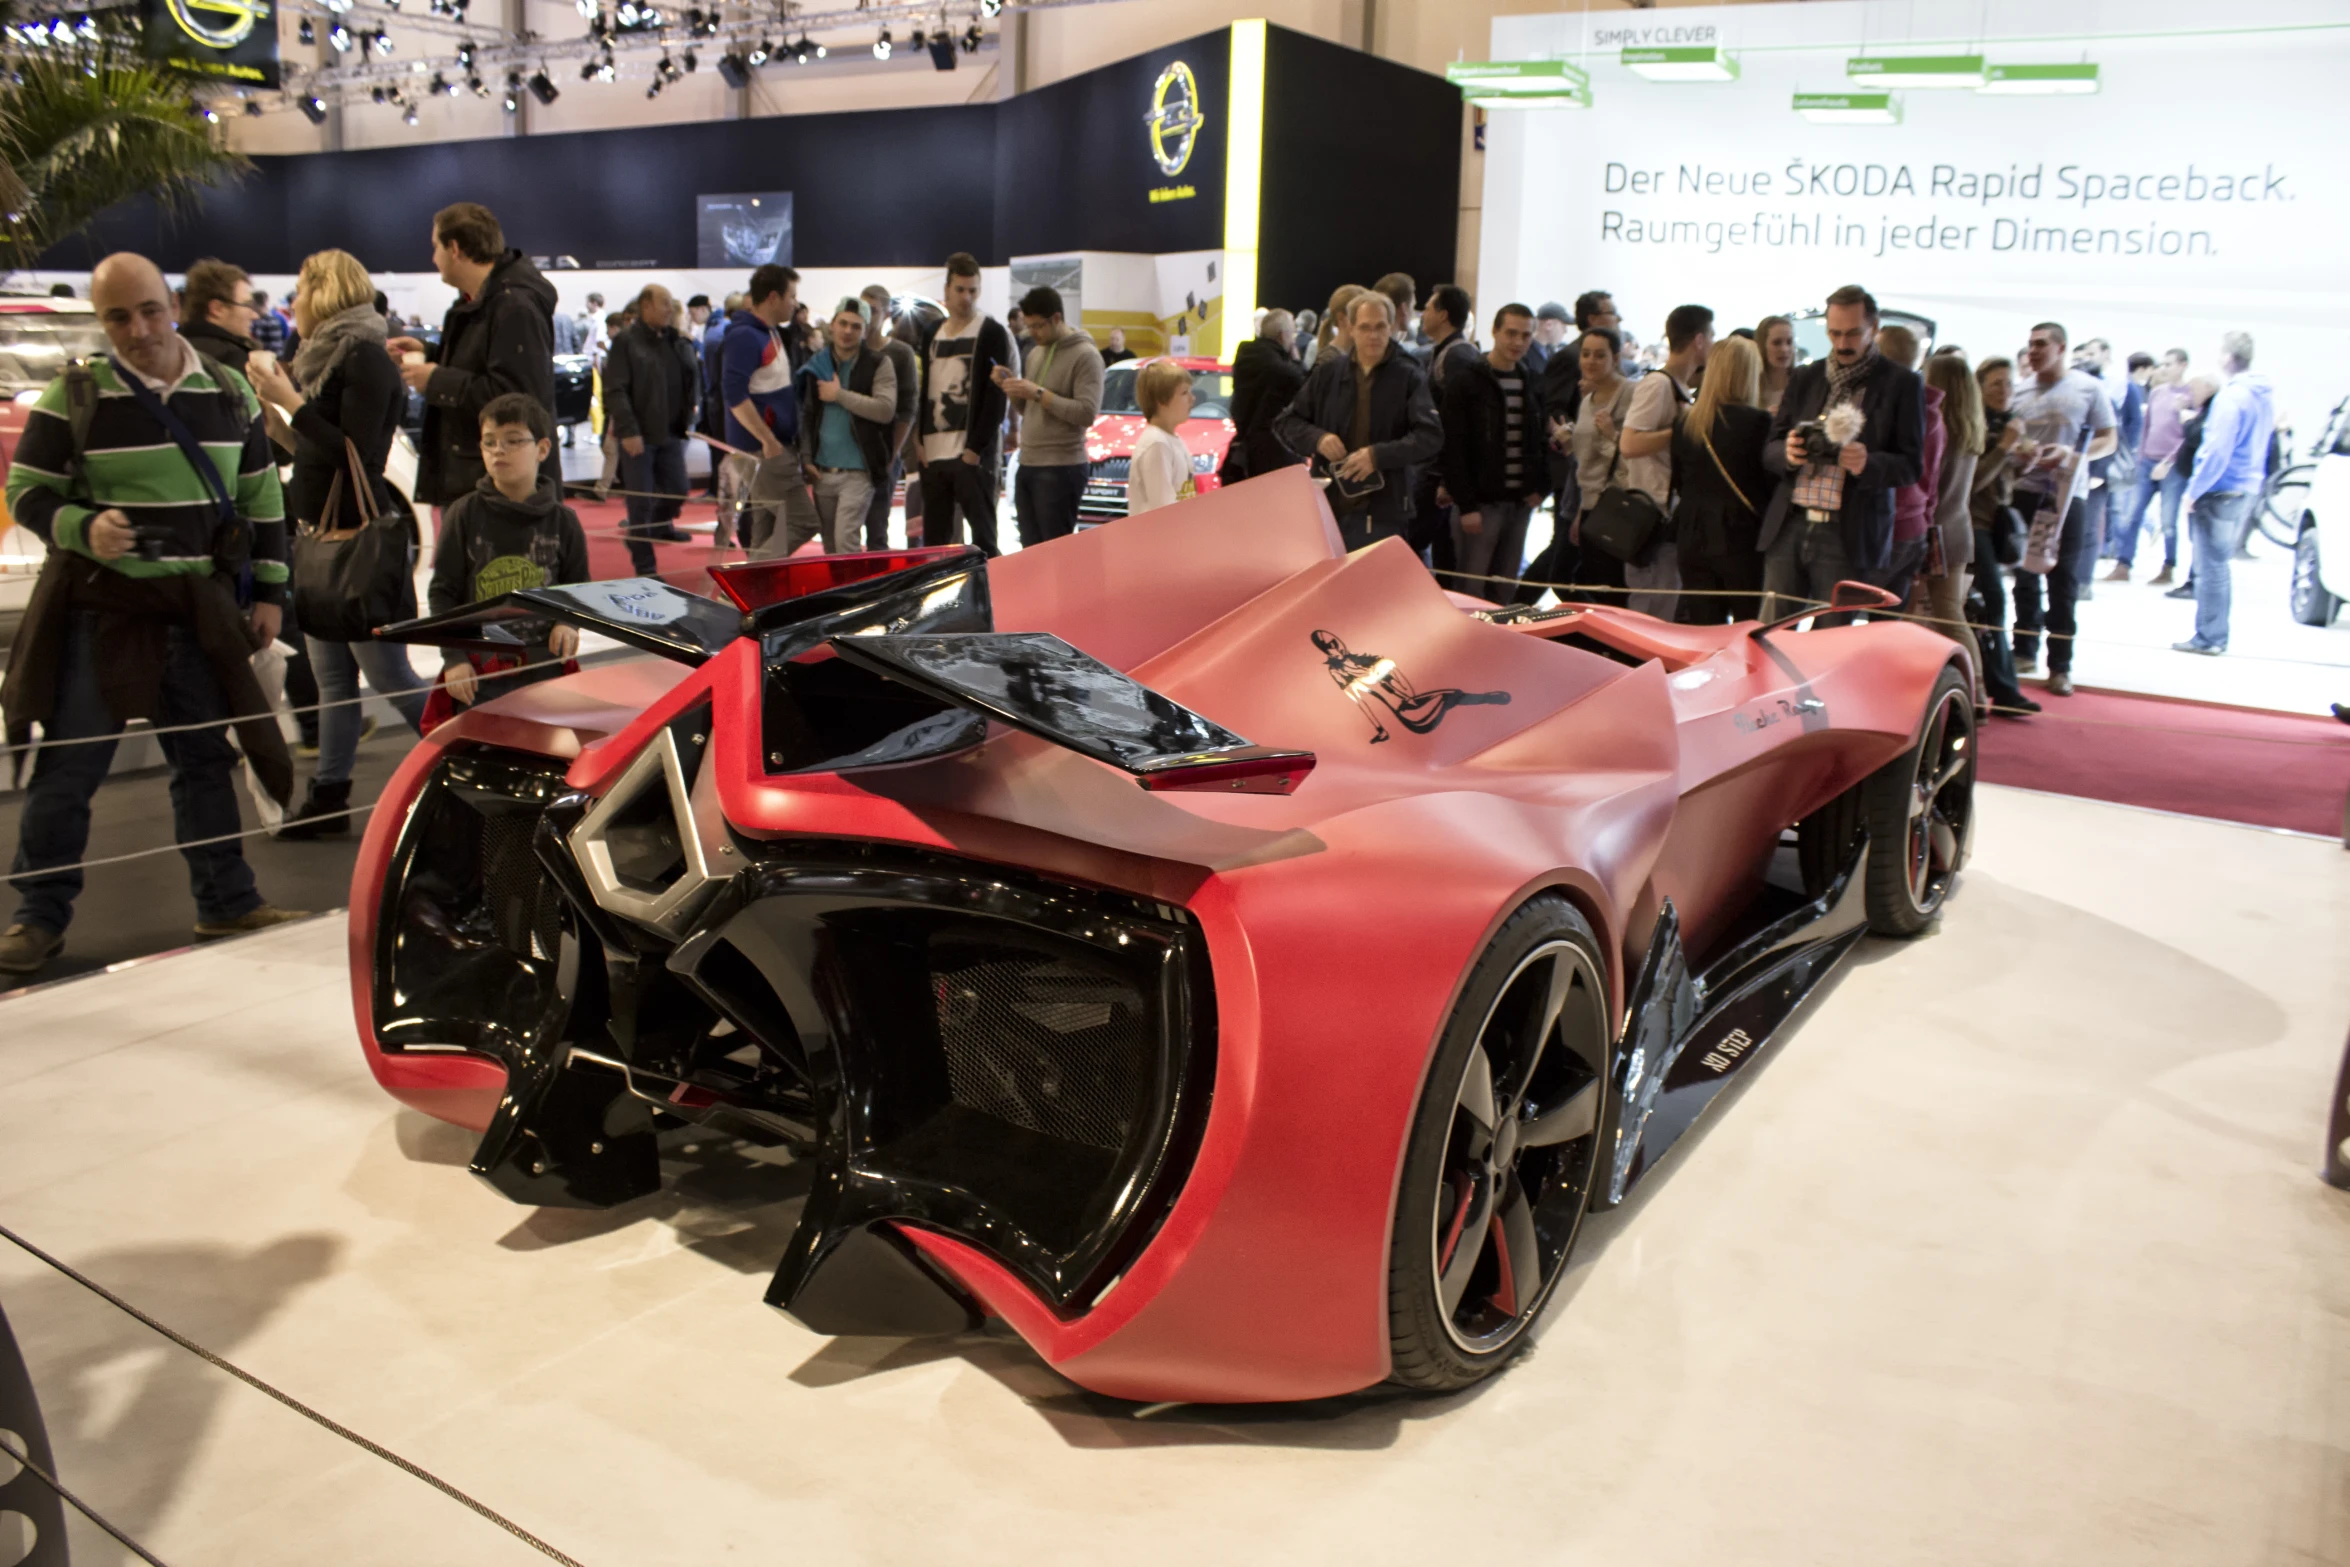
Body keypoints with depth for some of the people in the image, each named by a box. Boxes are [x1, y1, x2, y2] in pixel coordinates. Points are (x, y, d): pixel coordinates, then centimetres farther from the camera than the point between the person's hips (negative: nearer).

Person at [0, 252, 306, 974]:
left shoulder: (229, 393, 4)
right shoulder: (72, 395, -5)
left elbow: (263, 500, 10)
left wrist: (268, 591, 7)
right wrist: (81, 528, -21)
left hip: (199, 610, 3)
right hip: (97, 609, -3)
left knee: (205, 759, 11)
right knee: (68, 767, 0)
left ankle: (226, 903, 22)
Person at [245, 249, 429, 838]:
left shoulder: (364, 358, -13)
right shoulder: (325, 356, 15)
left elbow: (357, 453, -21)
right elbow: (318, 454, 15)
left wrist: (291, 402, -18)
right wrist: (281, 400, 11)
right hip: (322, 537, 9)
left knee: (389, 677, -3)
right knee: (332, 678, 12)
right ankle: (328, 797, 17)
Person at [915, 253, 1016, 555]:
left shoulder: (992, 333, -2)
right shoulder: (931, 333, 16)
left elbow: (996, 395, -9)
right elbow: (924, 391, 17)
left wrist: (976, 447, -15)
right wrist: (921, 441, 5)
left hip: (972, 454, -6)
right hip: (933, 454, 6)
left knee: (982, 537, -4)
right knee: (934, 540, 10)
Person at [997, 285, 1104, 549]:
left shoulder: (1085, 355, -7)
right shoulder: (1036, 353, 17)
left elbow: (1087, 413, -17)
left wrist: (1038, 393, -18)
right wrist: (1013, 386, 3)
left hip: (1061, 469, -8)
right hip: (1027, 465, 8)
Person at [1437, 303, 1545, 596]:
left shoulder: (1531, 383, 12)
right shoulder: (1465, 381, -6)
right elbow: (1451, 448, -11)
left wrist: (1538, 486, 3)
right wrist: (1466, 505, -16)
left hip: (1520, 504, 6)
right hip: (1480, 503, -5)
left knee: (1505, 593, 10)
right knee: (1470, 590, -4)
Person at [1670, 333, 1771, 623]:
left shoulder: (1687, 421, 4)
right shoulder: (1757, 421, -11)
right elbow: (1769, 481, -8)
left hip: (1693, 536, 5)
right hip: (1740, 537, -5)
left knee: (1701, 630, 8)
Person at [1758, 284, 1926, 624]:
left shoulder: (1901, 384, 4)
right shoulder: (1804, 378, 15)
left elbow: (1911, 465, 0)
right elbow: (1769, 449, 13)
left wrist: (1867, 463, -21)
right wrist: (1787, 453, -11)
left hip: (1849, 536, -3)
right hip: (1787, 528, 3)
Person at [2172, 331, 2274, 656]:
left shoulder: (2231, 397, -18)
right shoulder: (2265, 395, 10)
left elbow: (2217, 452, -22)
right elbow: (2260, 444, 18)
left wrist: (2194, 491, -15)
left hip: (2221, 492, -9)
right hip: (2249, 489, 9)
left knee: (2210, 567, -2)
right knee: (2219, 565, 17)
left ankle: (2208, 638, 1)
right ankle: (2215, 635, 23)